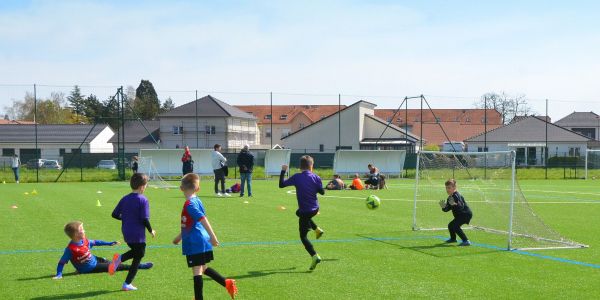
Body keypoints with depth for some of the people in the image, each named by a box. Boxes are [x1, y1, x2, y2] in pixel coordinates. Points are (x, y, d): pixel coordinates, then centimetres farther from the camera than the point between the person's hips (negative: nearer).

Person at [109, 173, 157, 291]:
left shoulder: (124, 199, 5)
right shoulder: (143, 200, -14)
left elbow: (114, 214, 6)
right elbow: (145, 219, -18)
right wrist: (151, 230, -3)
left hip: (126, 233, 7)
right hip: (138, 235, -7)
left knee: (136, 252, 28)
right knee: (137, 258, 7)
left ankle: (119, 258, 2)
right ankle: (127, 284, 8)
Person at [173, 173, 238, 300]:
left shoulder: (189, 204, -15)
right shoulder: (197, 201, 12)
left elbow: (203, 219, -27)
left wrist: (212, 236, -33)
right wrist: (179, 236, 35)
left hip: (194, 244, -9)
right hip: (203, 242, 9)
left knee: (197, 271, -3)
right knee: (203, 269, 21)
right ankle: (227, 283, 15)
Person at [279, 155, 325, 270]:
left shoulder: (296, 177, -13)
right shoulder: (316, 177, -7)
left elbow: (281, 185, -10)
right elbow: (322, 192, 1)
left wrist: (283, 172, 1)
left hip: (304, 211, -4)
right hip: (315, 208, 4)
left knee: (303, 236, 6)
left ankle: (315, 256, -11)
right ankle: (317, 229, 28)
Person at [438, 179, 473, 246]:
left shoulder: (457, 196, -22)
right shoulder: (449, 198, 8)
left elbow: (461, 207, -35)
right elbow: (447, 209, 7)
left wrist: (455, 204, -52)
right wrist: (444, 207, -14)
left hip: (466, 214, -11)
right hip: (460, 215, 11)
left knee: (455, 226, -25)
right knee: (450, 225, 24)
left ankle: (466, 241, -28)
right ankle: (453, 238, 49)